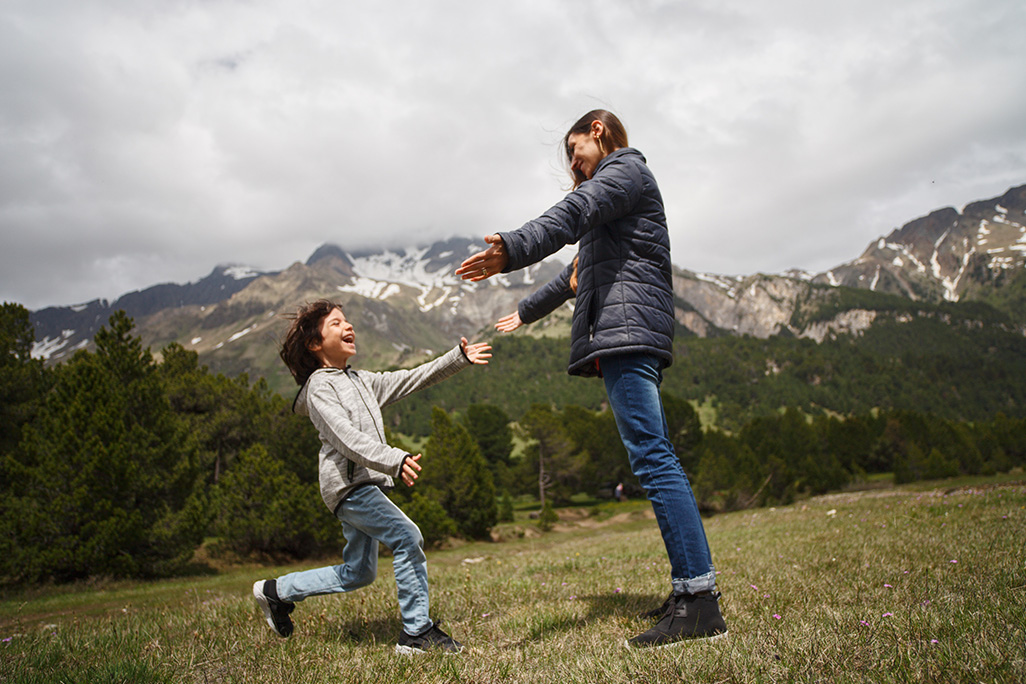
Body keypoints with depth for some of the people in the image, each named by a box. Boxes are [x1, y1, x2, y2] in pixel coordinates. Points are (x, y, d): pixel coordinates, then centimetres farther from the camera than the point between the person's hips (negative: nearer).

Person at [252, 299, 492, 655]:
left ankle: (276, 591, 31)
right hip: (347, 483, -9)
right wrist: (394, 460, -35)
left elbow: (411, 379, 16)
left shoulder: (360, 380, 20)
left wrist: (458, 358, 8)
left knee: (357, 573, 15)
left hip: (365, 484, 9)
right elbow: (346, 437, -22)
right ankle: (417, 633, -10)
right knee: (407, 537, -19)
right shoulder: (319, 387, -7)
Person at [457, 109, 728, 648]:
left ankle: (700, 602, -18)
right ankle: (689, 588, 9)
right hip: (627, 338, 10)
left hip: (628, 328, -10)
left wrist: (513, 248, -36)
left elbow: (574, 213, -19)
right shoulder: (607, 189, 34)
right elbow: (578, 273, 42)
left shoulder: (625, 168, 4)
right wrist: (527, 311, 51)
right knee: (654, 458, 5)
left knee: (651, 457, -17)